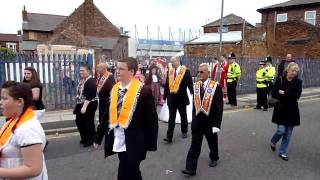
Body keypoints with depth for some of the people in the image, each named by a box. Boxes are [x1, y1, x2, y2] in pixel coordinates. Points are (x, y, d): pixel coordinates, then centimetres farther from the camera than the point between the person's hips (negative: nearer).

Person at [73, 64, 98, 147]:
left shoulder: (91, 81, -19)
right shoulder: (82, 80, 11)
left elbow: (89, 96, -24)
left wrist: (84, 107, -27)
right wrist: (81, 105, 18)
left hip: (89, 105, -9)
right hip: (81, 104, 10)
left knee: (88, 123, 1)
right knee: (79, 121, 14)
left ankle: (90, 140, 17)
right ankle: (84, 138, 30)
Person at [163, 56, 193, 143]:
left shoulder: (185, 71, -7)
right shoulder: (169, 71, 5)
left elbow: (190, 84, -8)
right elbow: (167, 85, 9)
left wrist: (193, 95, -14)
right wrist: (165, 96, 8)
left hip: (181, 98, -2)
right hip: (171, 98, 2)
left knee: (183, 116, 16)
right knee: (171, 118, 1)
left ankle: (184, 132, 36)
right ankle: (169, 137, 2)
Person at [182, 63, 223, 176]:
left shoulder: (215, 86, -13)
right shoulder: (195, 86, 1)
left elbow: (219, 107, -13)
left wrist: (216, 124, -16)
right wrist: (194, 118, 11)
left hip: (210, 121, -2)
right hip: (197, 121, 3)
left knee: (212, 142, 19)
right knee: (194, 144, 1)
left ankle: (214, 158, 45)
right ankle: (190, 168, 4)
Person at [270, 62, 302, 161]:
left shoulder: (298, 82, 1)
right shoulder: (279, 80, -4)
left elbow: (297, 94, -13)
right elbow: (274, 94, -9)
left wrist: (284, 93, -16)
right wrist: (290, 96, -15)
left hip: (292, 111, 2)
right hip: (281, 109, -2)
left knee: (288, 133, 6)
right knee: (281, 130, -9)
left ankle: (282, 152, 21)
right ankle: (273, 141, 24)